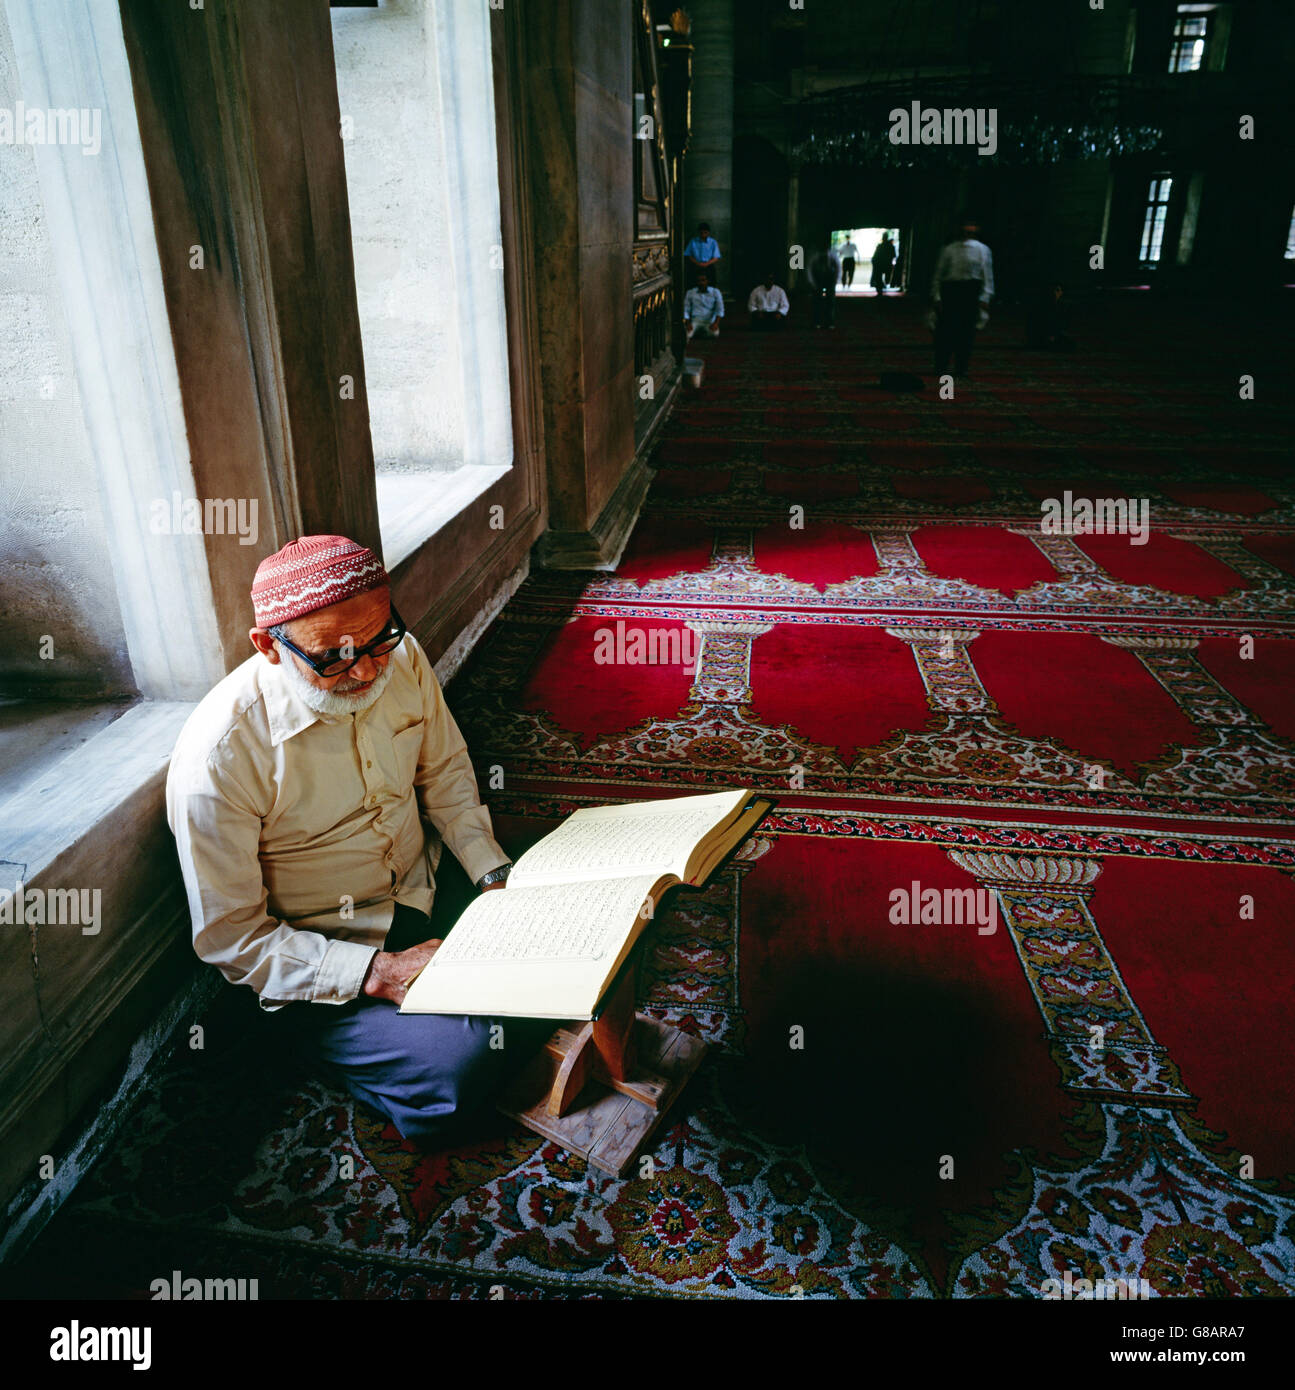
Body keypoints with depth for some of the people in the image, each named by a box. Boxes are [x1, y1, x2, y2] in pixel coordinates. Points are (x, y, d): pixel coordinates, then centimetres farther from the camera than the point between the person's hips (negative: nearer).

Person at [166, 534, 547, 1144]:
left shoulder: (401, 657, -10)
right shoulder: (217, 755, -26)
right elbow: (230, 937, -17)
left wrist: (495, 876, -6)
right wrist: (376, 972, -26)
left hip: (424, 890, 5)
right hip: (311, 961, -5)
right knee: (457, 1068, -23)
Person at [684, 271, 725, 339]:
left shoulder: (715, 292, 5)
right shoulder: (690, 293, 6)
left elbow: (720, 309, -2)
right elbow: (686, 310, 7)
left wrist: (716, 323, -19)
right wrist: (688, 323, -10)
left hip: (709, 321, 0)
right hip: (695, 320, 0)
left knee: (715, 333, -34)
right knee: (686, 335, -32)